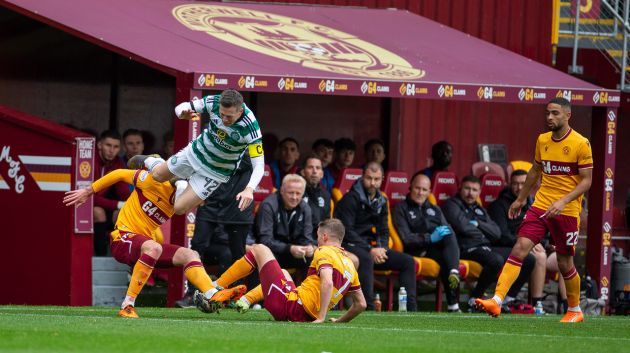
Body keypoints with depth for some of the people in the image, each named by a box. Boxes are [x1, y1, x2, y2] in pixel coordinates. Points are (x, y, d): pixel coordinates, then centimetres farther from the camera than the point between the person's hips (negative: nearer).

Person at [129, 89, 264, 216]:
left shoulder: (250, 128, -37)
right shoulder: (214, 102, -27)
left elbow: (259, 165, -36)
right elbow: (181, 107, -15)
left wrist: (249, 189, -55)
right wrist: (183, 113, -41)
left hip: (215, 172, -3)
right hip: (195, 152, 3)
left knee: (179, 208, -3)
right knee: (158, 175, 20)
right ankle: (148, 161, 56)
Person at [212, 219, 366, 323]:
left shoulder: (324, 252, -8)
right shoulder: (349, 264, 13)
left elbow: (327, 283, -27)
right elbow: (361, 304, 14)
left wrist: (321, 318, -28)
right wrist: (339, 322, 22)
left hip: (289, 305, -8)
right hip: (305, 317, 8)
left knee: (259, 249, 7)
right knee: (284, 273, 40)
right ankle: (245, 300, 28)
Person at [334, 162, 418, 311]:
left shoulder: (381, 202, 14)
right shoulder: (350, 199, -9)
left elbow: (384, 231, 19)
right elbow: (346, 231, -17)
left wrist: (381, 249, -5)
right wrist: (370, 250, -21)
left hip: (370, 247, 8)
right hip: (349, 246, -8)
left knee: (408, 261, -4)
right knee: (366, 259, -40)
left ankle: (410, 308, -8)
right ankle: (369, 308, -44)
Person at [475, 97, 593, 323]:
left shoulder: (581, 144, -9)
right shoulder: (542, 140, 9)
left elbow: (587, 180, -10)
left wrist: (564, 201, -22)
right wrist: (520, 199, 27)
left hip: (567, 211, -4)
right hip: (540, 206, 4)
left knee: (565, 264, 5)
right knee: (520, 248, -13)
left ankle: (575, 310, 28)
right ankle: (497, 301, -21)